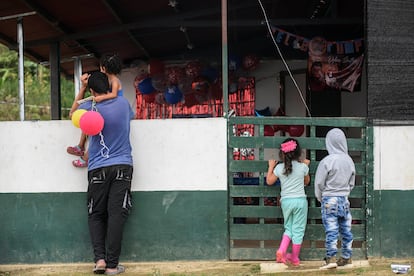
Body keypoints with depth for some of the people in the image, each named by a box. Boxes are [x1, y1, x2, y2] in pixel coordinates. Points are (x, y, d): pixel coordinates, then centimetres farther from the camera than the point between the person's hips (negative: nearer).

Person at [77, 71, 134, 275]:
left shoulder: (89, 107, -1)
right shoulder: (123, 103, 4)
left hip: (97, 169, -1)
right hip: (122, 166, 1)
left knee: (95, 215, 11)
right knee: (116, 214, -2)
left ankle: (99, 258, -4)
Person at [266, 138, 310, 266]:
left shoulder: (279, 167, -3)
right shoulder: (303, 166, -5)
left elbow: (269, 181, 9)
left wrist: (271, 167, 19)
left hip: (286, 201, 2)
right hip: (300, 200, -2)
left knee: (288, 228, 17)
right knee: (298, 230, 7)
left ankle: (281, 251, -2)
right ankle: (295, 258, 13)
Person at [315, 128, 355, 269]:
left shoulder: (327, 161, -15)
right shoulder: (349, 161, 2)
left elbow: (319, 183, -8)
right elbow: (352, 183, 12)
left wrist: (320, 198, 8)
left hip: (329, 199, -5)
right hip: (345, 199, 5)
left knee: (331, 230, -3)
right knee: (346, 229, 11)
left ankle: (331, 258, -5)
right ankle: (346, 257, 18)